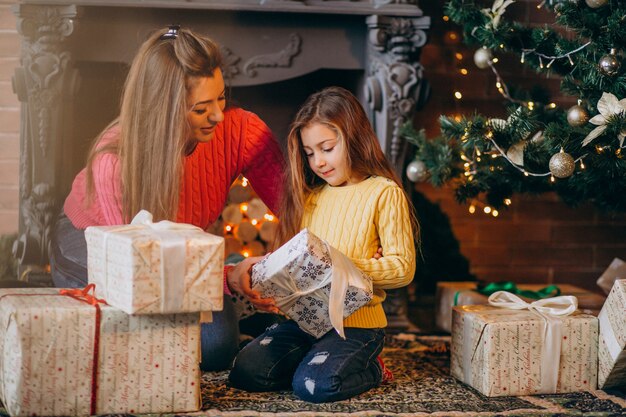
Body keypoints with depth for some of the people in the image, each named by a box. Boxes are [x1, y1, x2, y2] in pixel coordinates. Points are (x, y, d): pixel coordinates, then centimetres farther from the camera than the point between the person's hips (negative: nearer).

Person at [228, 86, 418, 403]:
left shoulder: (384, 193, -4)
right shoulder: (309, 197, 15)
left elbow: (402, 267, -9)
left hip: (357, 320, -6)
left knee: (314, 385, -27)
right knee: (245, 372, -12)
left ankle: (369, 367, 2)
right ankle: (324, 358, 8)